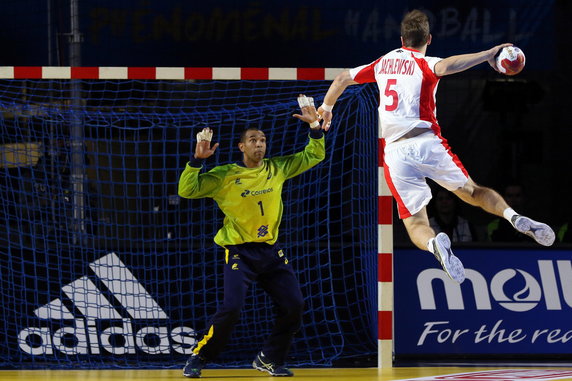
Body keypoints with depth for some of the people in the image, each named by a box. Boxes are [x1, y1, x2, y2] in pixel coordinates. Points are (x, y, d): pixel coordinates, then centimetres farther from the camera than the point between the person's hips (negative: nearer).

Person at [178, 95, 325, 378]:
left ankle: (269, 360, 15)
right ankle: (198, 359, -2)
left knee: (294, 306, -1)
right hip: (240, 251, -5)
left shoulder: (277, 169, 6)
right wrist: (197, 160, -20)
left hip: (271, 251, 5)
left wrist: (315, 126, 2)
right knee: (231, 307, -18)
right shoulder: (226, 175, -5)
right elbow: (186, 190, -9)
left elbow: (314, 156, 15)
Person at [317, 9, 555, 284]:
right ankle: (513, 216, -16)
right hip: (427, 144, -2)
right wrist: (487, 55, -23)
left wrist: (326, 108, 44)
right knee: (472, 192, 12)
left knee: (415, 222, 3)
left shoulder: (383, 63, 17)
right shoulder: (423, 65, 2)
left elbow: (342, 79, 27)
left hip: (395, 154, 2)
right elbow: (443, 67, -24)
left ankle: (434, 243, -31)